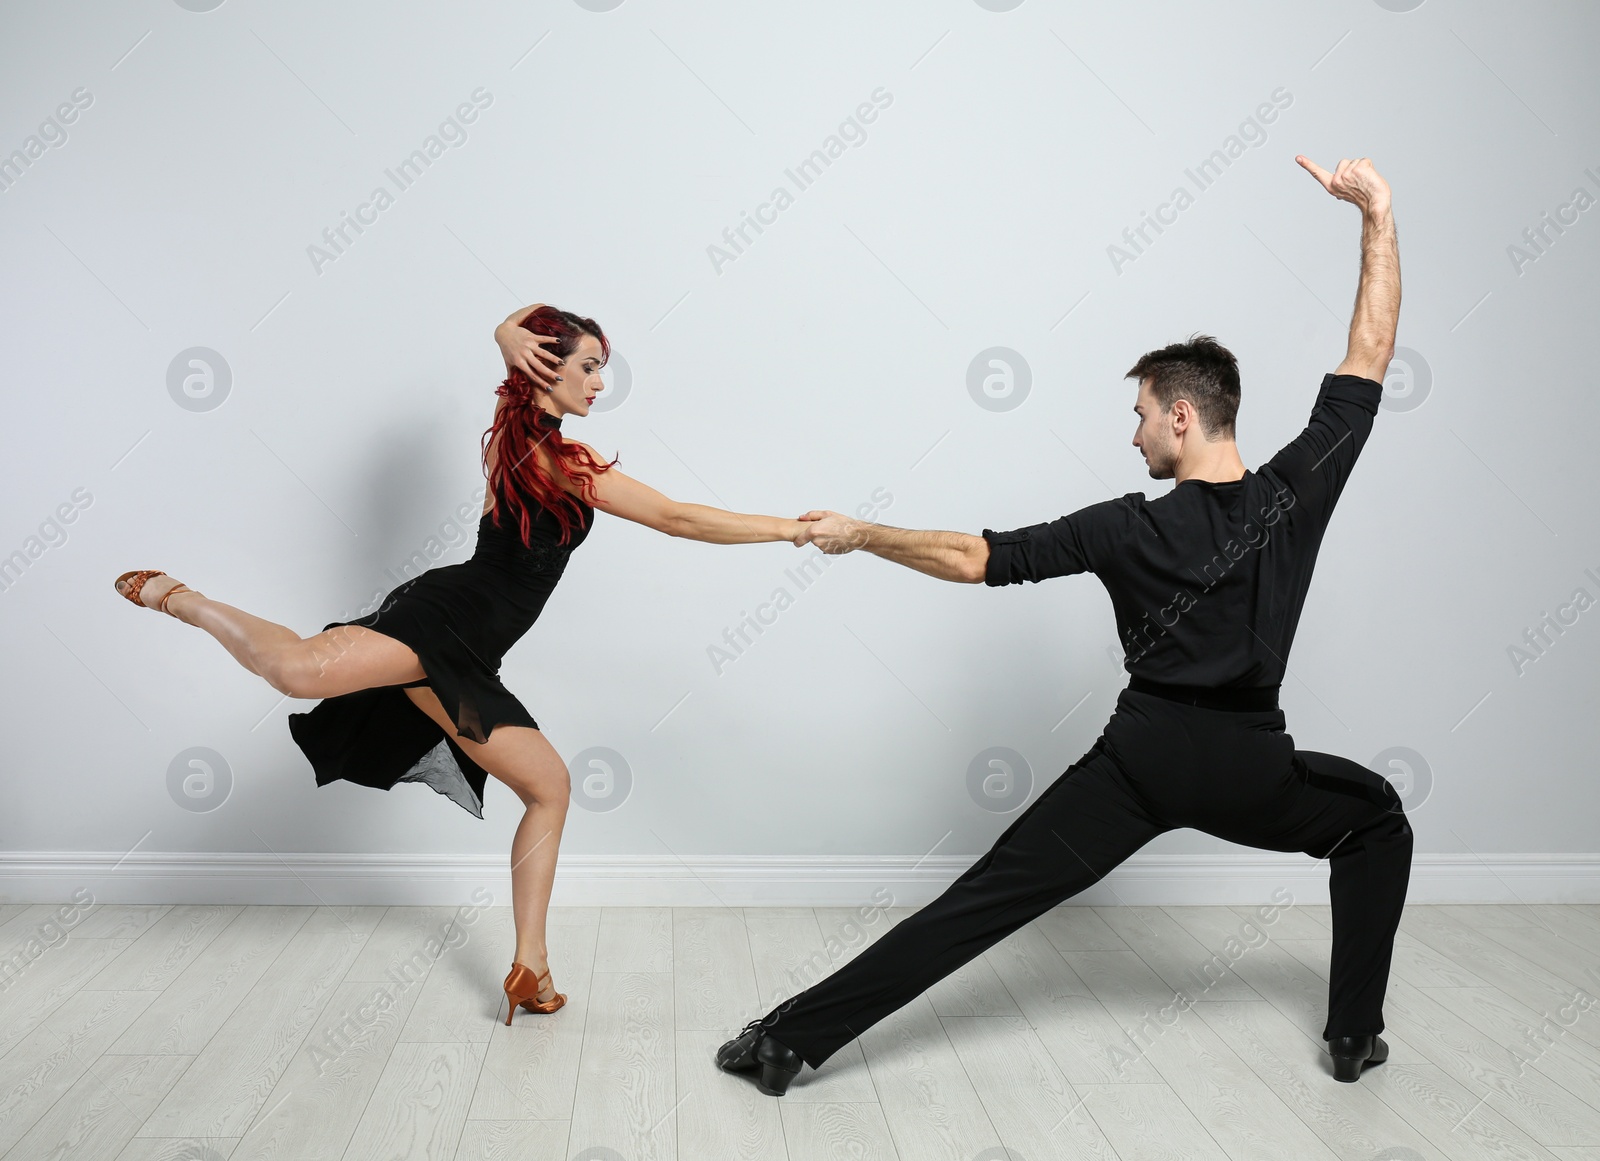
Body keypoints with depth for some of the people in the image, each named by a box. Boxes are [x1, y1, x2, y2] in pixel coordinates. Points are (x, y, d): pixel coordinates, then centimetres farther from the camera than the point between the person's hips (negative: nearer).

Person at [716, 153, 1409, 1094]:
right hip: (1250, 769, 2)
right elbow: (1371, 353, 4)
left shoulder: (1130, 530, -8)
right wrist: (1377, 215, 8)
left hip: (1138, 761, -1)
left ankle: (787, 1041, 3)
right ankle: (1357, 1035, 29)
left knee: (981, 903, 1)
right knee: (1378, 823, 32)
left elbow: (973, 558, -8)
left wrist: (859, 535, 3)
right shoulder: (1300, 489, -4)